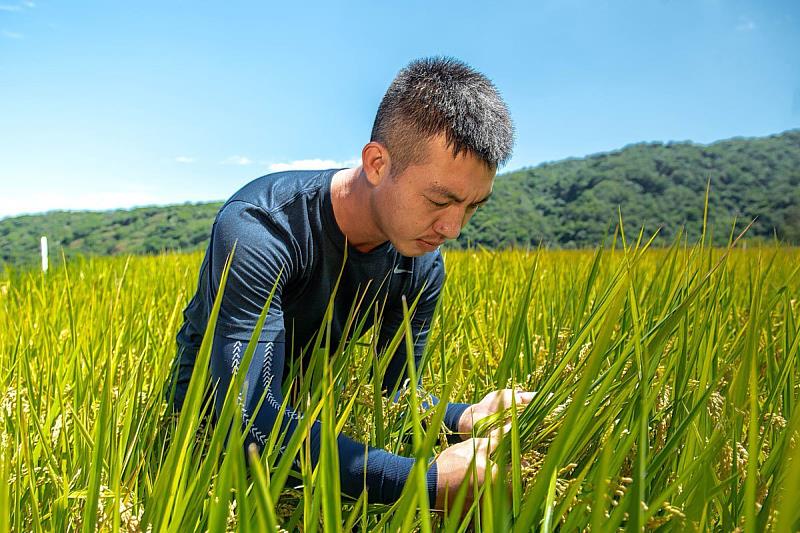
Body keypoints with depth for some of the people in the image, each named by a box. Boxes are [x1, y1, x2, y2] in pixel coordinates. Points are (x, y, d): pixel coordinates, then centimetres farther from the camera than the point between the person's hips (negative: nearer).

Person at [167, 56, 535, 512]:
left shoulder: (422, 265, -16)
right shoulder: (257, 232, -36)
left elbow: (395, 388, -8)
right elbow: (250, 420, -42)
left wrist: (463, 418, -31)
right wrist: (429, 482, -48)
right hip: (214, 401, -3)